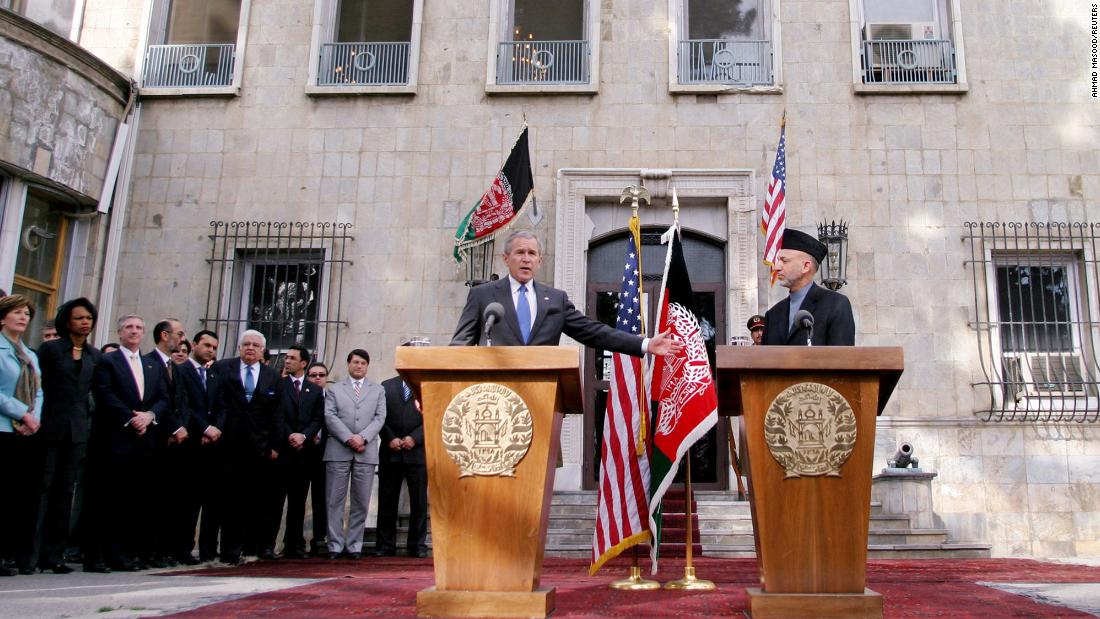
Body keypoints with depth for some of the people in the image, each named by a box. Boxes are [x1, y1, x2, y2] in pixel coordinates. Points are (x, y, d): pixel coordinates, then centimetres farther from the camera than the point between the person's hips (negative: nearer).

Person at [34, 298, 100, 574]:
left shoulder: (94, 355, 11)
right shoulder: (50, 349, -1)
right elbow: (38, 386, -2)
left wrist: (88, 417, 4)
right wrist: (38, 418, -6)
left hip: (78, 430, 4)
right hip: (51, 428, -4)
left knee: (66, 492, 6)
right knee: (43, 489, -4)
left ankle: (54, 554, 10)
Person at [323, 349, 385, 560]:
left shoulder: (377, 390, 16)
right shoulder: (334, 389, 14)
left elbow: (379, 418, 5)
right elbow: (330, 417, 1)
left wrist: (363, 437, -10)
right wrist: (348, 438, -11)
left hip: (366, 452, 1)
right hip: (338, 451, -1)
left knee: (361, 502, 2)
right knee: (335, 501, -1)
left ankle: (354, 545, 8)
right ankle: (335, 545, 5)